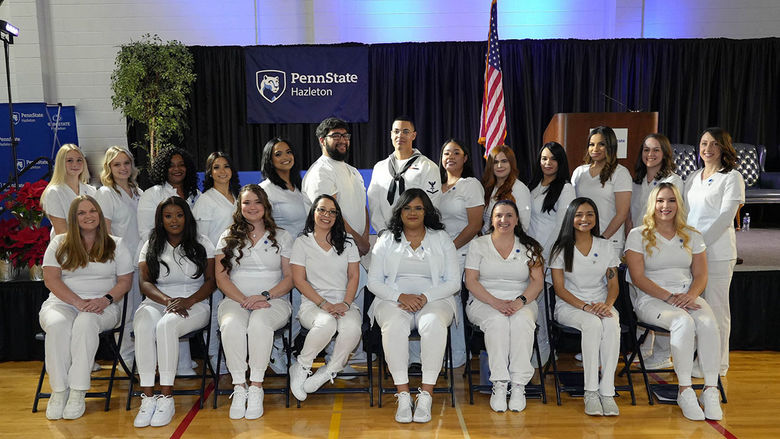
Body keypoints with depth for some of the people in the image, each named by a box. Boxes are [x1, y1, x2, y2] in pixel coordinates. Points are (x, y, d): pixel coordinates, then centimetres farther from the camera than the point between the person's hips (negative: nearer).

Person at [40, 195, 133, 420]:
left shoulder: (115, 245, 13)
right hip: (62, 302, 1)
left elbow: (125, 281, 6)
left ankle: (78, 393, -32)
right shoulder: (59, 243, 13)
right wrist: (78, 302, -14)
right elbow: (51, 279, 1)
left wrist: (106, 300, -14)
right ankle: (58, 391, -25)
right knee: (57, 325, -34)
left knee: (86, 322, -36)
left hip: (103, 306, -1)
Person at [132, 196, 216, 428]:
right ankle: (147, 398, -32)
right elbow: (145, 282, 7)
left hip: (194, 303, -2)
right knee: (143, 324, -34)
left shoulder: (201, 243, 11)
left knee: (166, 325, -36)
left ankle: (166, 398, -30)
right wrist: (166, 300, -13)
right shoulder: (151, 245, 17)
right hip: (158, 302, 2)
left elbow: (211, 281, 4)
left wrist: (188, 301, -14)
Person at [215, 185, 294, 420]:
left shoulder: (282, 237, 13)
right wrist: (244, 300, -11)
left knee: (259, 323, -35)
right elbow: (221, 278, 6)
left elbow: (290, 277, 5)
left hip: (274, 301, -1)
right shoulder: (228, 237, 15)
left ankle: (256, 386, -25)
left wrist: (265, 296, -12)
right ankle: (239, 387, -24)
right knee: (231, 325, -33)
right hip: (235, 300, 1)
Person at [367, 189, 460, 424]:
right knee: (394, 325, -34)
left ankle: (426, 395, -30)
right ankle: (403, 394, -29)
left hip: (435, 299, 0)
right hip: (393, 299, 1)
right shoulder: (386, 241, 14)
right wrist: (401, 296, -11)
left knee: (434, 323, -35)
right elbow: (374, 281, 7)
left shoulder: (442, 239, 12)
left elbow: (454, 282, 6)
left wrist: (425, 297, -12)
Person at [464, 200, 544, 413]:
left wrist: (520, 301, -18)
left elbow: (537, 281, 2)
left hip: (521, 303, 1)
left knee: (522, 320, -33)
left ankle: (519, 386, -30)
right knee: (497, 320, -34)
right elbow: (471, 281, -2)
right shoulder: (479, 245, 7)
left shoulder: (529, 247, 10)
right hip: (484, 302, -1)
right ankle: (499, 385, -31)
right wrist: (495, 302, -17)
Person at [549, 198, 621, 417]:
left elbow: (613, 284, 7)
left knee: (612, 325, -33)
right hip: (569, 306, -2)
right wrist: (584, 306, -17)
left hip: (601, 305, 2)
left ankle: (607, 392, -31)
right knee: (592, 324, -35)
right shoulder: (561, 249, 3)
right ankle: (590, 392, -31)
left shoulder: (606, 247, 11)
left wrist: (607, 304, -14)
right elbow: (559, 288, -3)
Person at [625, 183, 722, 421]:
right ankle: (685, 391, -27)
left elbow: (701, 275, 10)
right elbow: (638, 277, -5)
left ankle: (711, 390, -24)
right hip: (651, 300, -3)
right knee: (684, 321, -34)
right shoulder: (638, 235, 4)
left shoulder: (692, 236, 16)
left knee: (708, 323, -30)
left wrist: (692, 294, -12)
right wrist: (669, 297, -16)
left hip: (688, 296, 4)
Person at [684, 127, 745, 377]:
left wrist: (700, 241, -16)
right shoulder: (693, 178, 17)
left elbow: (726, 216, -10)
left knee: (716, 307, 0)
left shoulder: (732, 177, -2)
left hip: (717, 251, -6)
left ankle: (717, 365, 10)